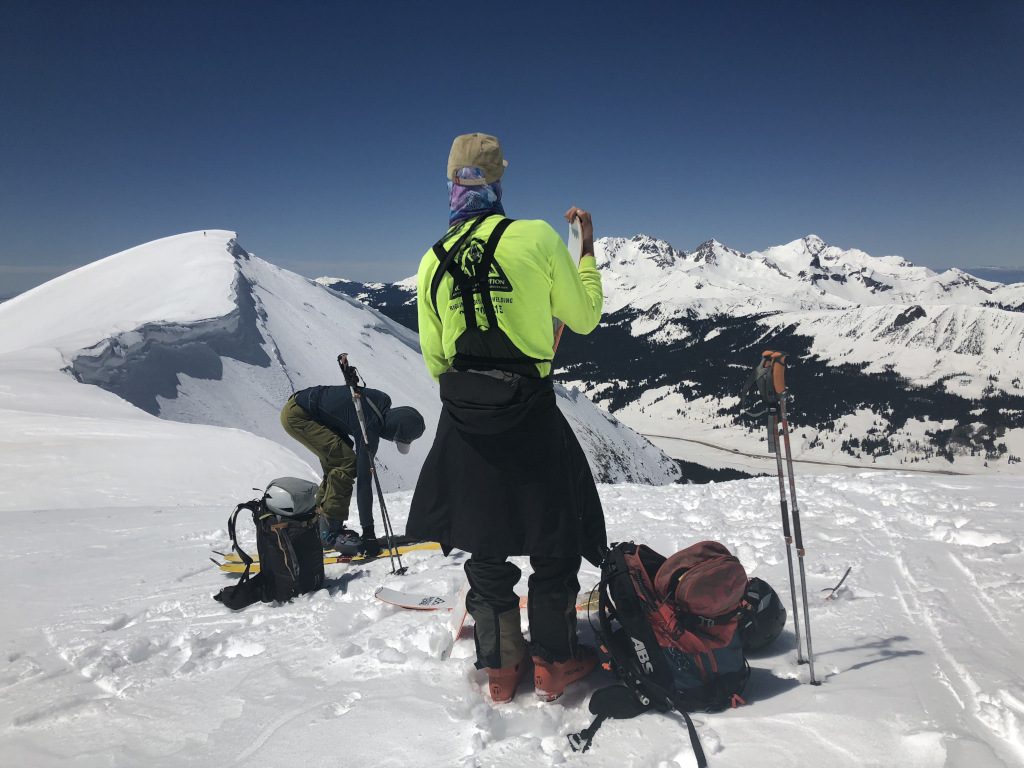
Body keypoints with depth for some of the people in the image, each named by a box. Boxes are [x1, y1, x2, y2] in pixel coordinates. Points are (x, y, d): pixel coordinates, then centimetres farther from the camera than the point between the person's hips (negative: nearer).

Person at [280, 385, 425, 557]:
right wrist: (368, 531, -22)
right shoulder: (369, 428, -26)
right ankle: (331, 532, -9)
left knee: (334, 464, 13)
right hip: (296, 414, -10)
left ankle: (319, 525, 20)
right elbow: (364, 480, -26)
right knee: (347, 463, -16)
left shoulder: (383, 402, -4)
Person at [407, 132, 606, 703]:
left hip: (464, 420, 4)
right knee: (554, 545, 14)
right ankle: (554, 662, 25)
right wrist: (588, 248, 14)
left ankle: (501, 666, 26)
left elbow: (434, 358, 7)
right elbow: (585, 317, 2)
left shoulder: (433, 261, 3)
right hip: (530, 413, -3)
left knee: (486, 548, 17)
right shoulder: (537, 237, -8)